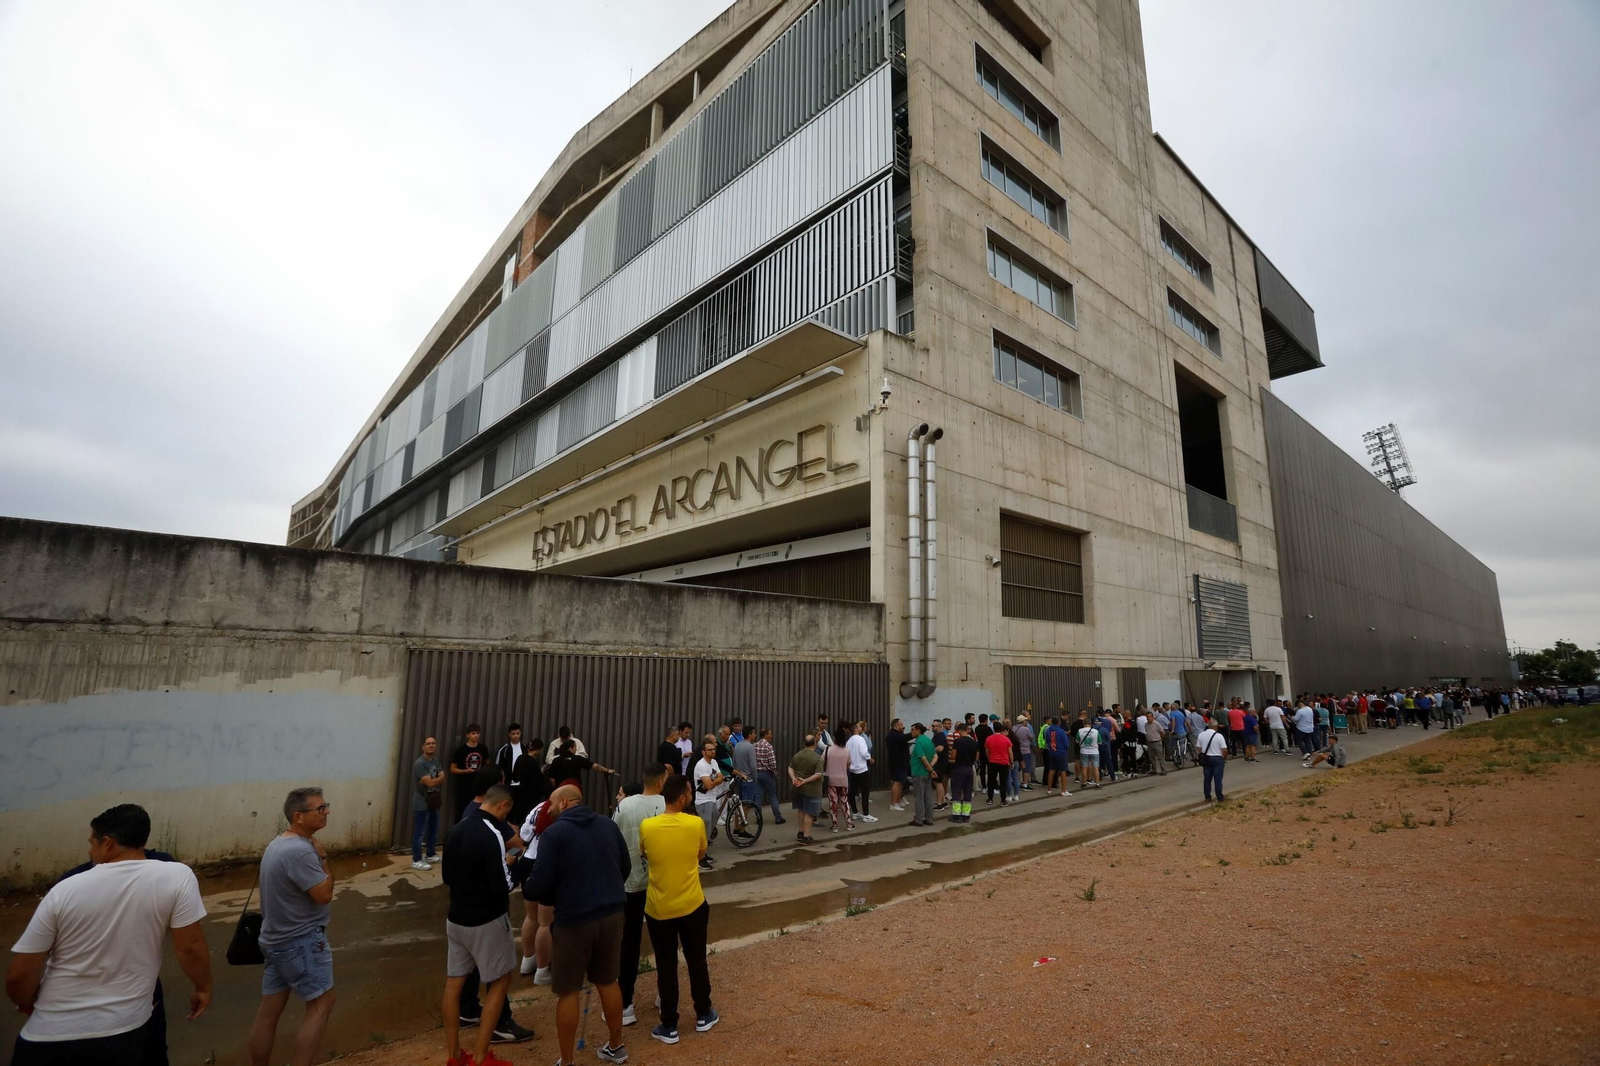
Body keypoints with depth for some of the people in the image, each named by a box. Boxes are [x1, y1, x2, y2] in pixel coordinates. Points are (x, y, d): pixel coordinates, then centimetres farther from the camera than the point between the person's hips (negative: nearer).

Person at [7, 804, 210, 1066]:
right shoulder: (177, 876, -15)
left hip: (49, 1036, 1)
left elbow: (19, 975, -3)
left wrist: (31, 1008, 18)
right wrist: (203, 988, 6)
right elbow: (190, 946, -11)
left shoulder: (65, 889, -10)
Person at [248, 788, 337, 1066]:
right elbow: (324, 894, -22)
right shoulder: (300, 850, -26)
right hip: (301, 941, -10)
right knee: (321, 1004, 1)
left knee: (269, 1010, 15)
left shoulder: (278, 843, 8)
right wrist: (323, 857, -14)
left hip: (277, 938, 10)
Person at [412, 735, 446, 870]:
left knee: (433, 830, 17)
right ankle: (416, 861, 7)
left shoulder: (436, 762, 9)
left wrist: (434, 779, -12)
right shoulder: (419, 763, -18)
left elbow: (442, 781, 8)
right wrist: (440, 777, -4)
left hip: (433, 801, 9)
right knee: (419, 833, -2)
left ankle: (431, 856, 30)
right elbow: (430, 783, -22)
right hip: (422, 803, -9)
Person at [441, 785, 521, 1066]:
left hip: (456, 918, 7)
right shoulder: (492, 834, -24)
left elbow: (447, 878, 13)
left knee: (454, 983, 14)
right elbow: (502, 887, -23)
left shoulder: (455, 830, 2)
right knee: (501, 981, 9)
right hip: (486, 921, -7)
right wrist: (507, 863, -6)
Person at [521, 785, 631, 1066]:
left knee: (567, 991, 12)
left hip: (574, 919, -5)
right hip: (611, 914, 5)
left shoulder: (554, 833, -13)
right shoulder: (608, 825, 3)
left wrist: (526, 889, 8)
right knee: (608, 982, 22)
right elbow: (626, 867, 12)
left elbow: (539, 884, -14)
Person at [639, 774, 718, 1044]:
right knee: (697, 961, 19)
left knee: (666, 967, 14)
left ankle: (669, 1026, 24)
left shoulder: (646, 826, -14)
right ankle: (703, 1015, 34)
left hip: (658, 909, 0)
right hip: (692, 905, 0)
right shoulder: (696, 824, -15)